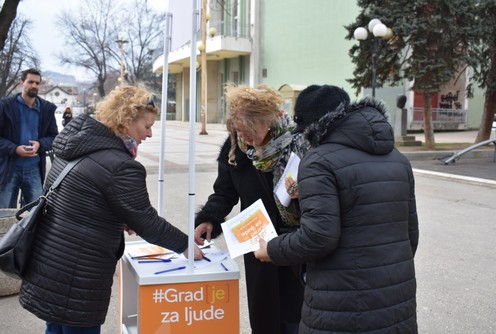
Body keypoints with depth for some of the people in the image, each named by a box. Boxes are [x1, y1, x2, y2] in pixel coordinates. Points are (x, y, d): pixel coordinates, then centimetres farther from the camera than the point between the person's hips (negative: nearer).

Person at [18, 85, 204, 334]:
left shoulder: (77, 144, 7)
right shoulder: (121, 167, -22)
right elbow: (147, 223, -15)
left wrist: (123, 221, 17)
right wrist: (186, 245, -1)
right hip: (72, 281, -9)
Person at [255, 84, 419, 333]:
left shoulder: (319, 161, -12)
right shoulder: (398, 159, 10)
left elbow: (318, 236, -20)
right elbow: (411, 232, 13)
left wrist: (273, 251, -4)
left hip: (344, 310, -7)